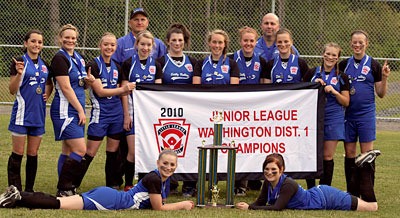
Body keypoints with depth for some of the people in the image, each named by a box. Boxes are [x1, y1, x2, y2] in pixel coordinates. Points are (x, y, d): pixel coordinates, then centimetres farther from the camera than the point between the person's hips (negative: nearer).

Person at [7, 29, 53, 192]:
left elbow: (49, 84, 27)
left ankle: (29, 190, 17)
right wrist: (19, 73, -26)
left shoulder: (44, 65, 10)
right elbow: (12, 90, -9)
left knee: (33, 154, 9)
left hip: (38, 114, 5)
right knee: (18, 153, -4)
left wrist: (47, 93, 6)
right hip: (22, 114, -5)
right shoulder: (20, 62, -6)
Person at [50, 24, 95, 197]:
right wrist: (80, 110, -14)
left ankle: (65, 189, 14)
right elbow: (66, 88, -16)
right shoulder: (60, 58, -12)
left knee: (68, 151, 10)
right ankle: (64, 189, -9)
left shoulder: (78, 58, 14)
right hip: (65, 110, -9)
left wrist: (88, 81, 1)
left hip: (77, 110, 9)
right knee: (80, 150, -14)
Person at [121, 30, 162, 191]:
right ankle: (128, 184, 3)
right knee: (133, 152, -7)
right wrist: (126, 115, -7)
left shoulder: (155, 65, 8)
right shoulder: (129, 64, 0)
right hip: (133, 112, -3)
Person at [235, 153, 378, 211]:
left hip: (326, 199, -7)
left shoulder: (288, 185, -34)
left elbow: (277, 207, -38)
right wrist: (245, 206, -25)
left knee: (373, 208, 2)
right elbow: (260, 203, -4)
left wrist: (249, 208, -37)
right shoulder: (268, 182, -12)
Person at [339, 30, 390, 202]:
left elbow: (381, 94, 2)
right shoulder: (344, 65, 7)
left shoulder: (373, 65, 0)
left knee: (367, 154, -4)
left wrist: (384, 78, -13)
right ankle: (352, 194, 14)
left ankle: (368, 196, 0)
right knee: (349, 153, 6)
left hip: (366, 115, -3)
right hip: (347, 115, 3)